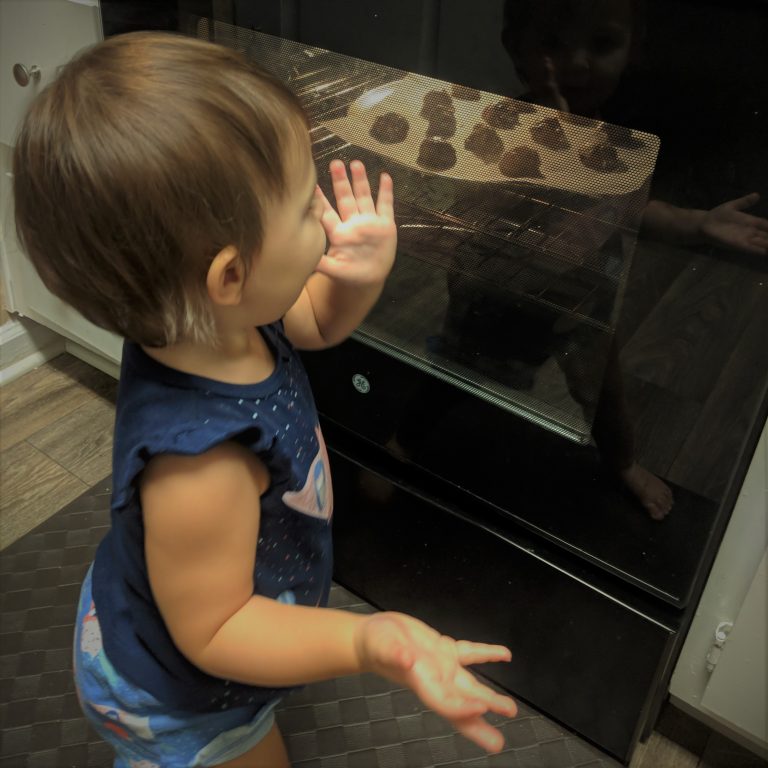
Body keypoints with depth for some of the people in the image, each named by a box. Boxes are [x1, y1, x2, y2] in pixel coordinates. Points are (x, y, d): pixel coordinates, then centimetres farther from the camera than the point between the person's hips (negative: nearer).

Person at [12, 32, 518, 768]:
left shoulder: (215, 318, -22)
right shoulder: (196, 463, -48)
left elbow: (317, 321, -2)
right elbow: (214, 630, -35)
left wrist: (360, 277, -23)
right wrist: (367, 642, -49)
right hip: (178, 704, -7)